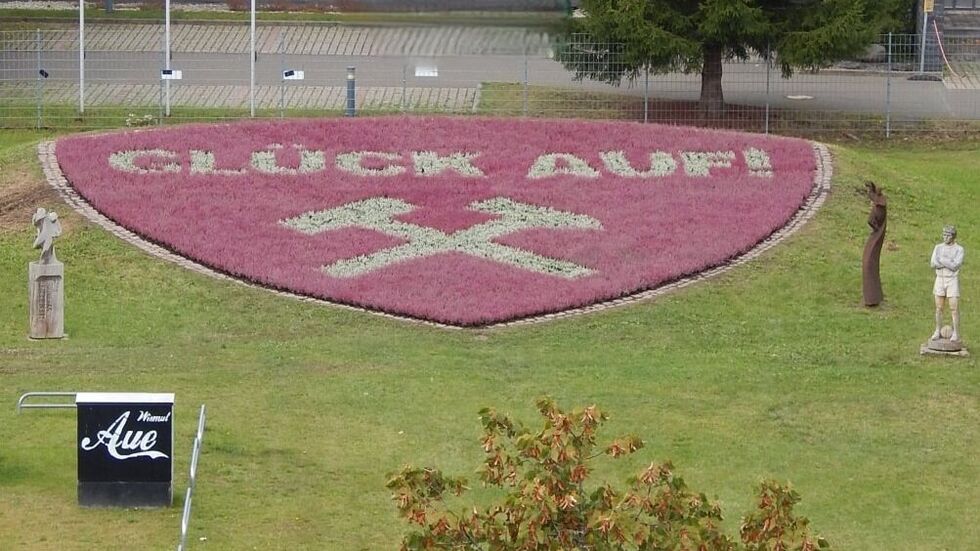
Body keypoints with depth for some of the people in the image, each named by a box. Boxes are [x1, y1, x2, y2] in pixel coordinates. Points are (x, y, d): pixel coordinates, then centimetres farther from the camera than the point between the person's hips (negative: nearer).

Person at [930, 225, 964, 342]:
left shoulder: (959, 250, -8)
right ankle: (937, 332, 16)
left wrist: (941, 260, -18)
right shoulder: (938, 247, 3)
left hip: (953, 282, -3)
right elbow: (933, 264, -9)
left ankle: (956, 334, 3)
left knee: (954, 309, -4)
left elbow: (955, 266, -20)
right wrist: (948, 262, -19)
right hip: (940, 281, 4)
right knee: (939, 308, 6)